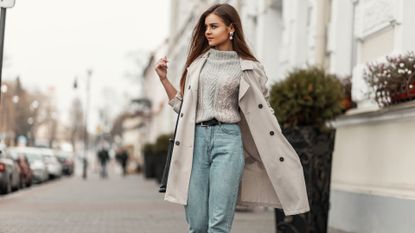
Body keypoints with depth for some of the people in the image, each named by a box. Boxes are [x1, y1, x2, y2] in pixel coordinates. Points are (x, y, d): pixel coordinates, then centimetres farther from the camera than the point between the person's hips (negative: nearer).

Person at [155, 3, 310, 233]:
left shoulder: (247, 68, 4)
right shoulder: (198, 62, 14)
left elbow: (262, 112, 8)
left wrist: (280, 155, 5)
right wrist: (163, 78, 10)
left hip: (228, 139, -3)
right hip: (197, 139, 3)